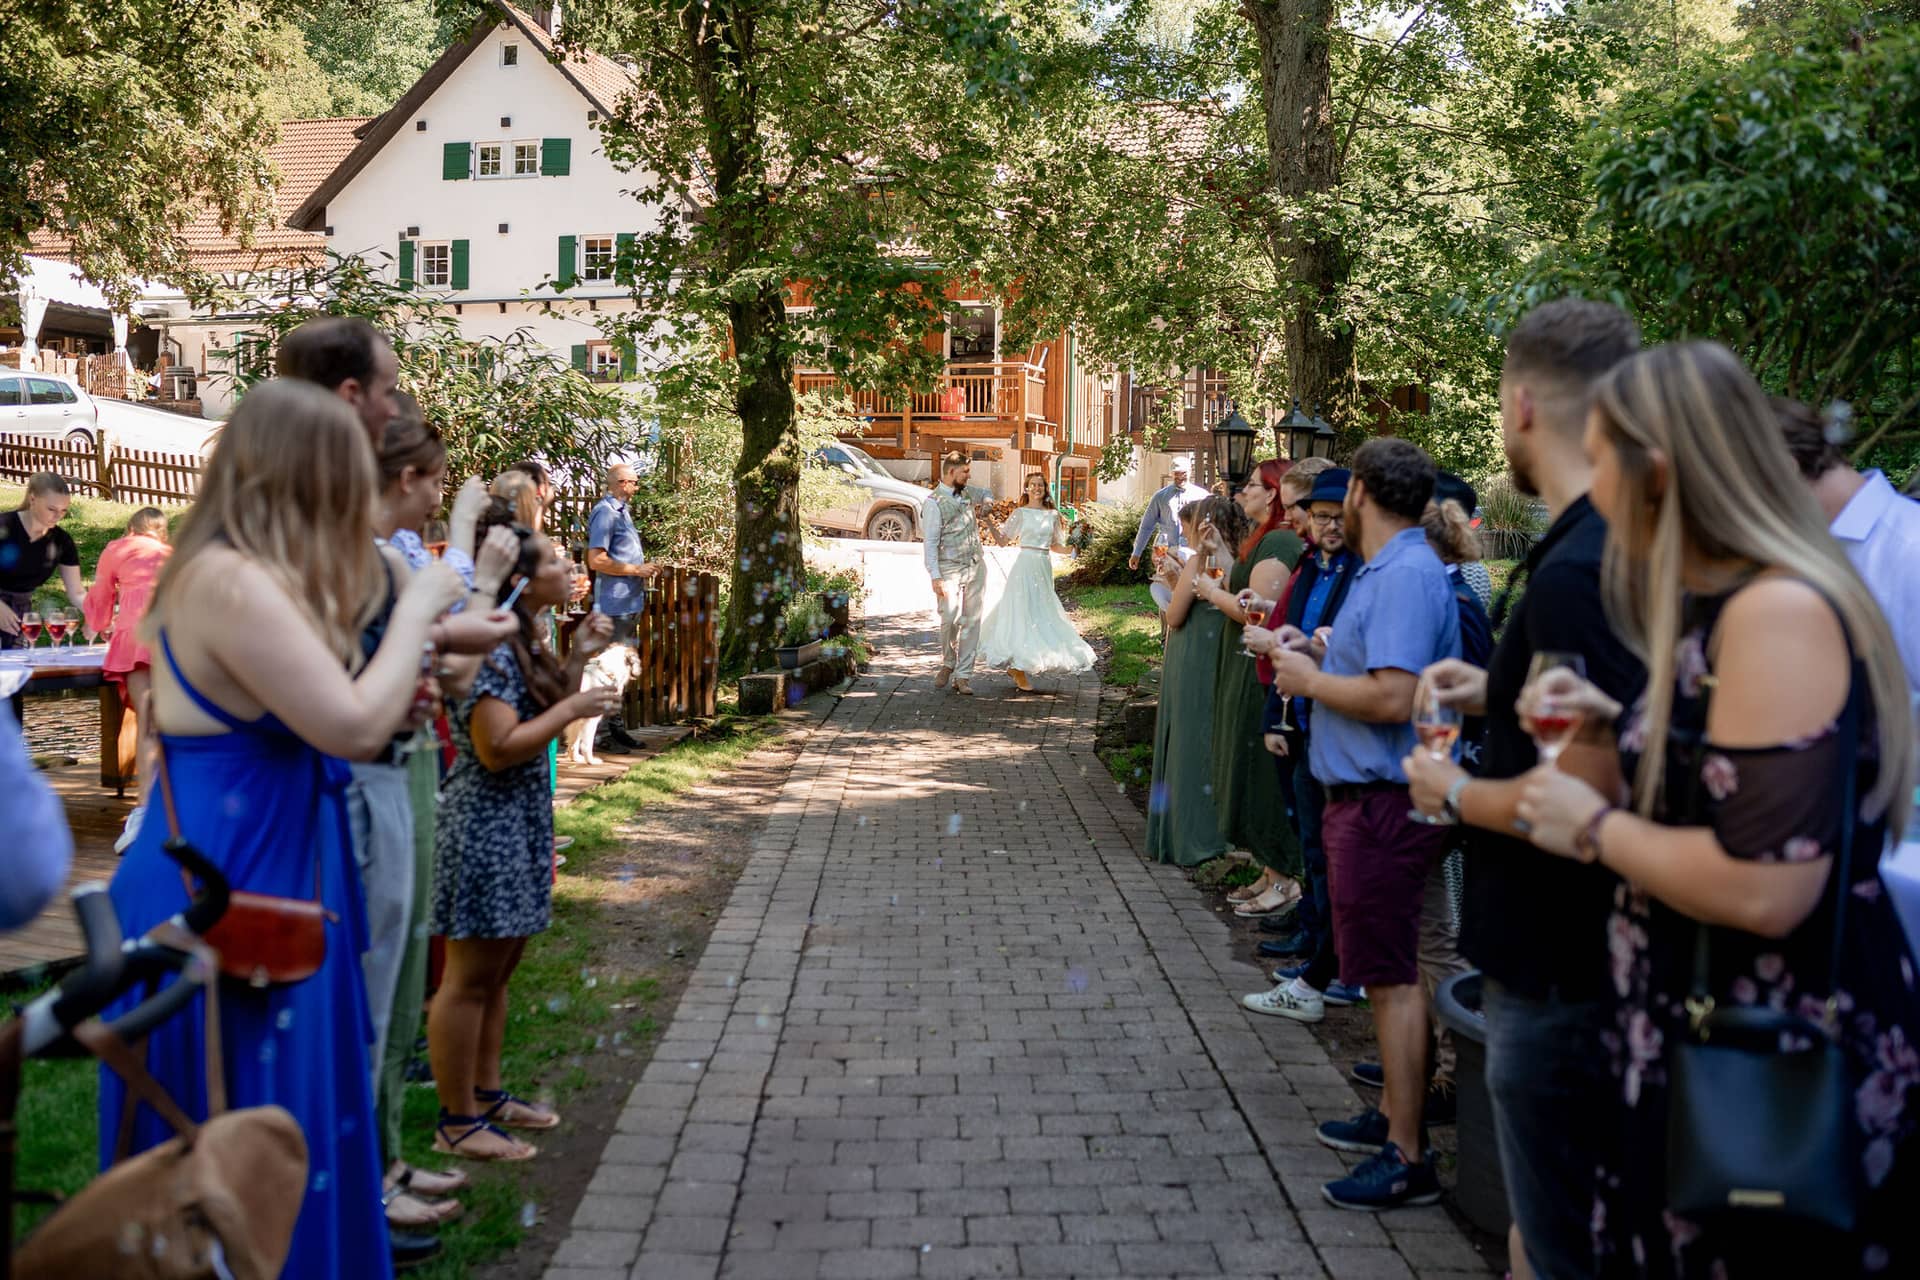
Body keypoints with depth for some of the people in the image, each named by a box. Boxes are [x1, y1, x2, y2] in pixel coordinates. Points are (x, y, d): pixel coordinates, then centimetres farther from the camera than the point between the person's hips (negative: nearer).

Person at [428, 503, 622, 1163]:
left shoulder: (524, 638, 10)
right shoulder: (488, 649, -20)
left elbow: (545, 708, 19)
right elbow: (499, 748, -25)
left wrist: (577, 658, 7)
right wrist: (573, 708, -19)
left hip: (521, 817, 10)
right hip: (486, 819, -10)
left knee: (498, 966, 18)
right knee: (471, 975, 0)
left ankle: (487, 1094, 31)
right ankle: (457, 1123, 11)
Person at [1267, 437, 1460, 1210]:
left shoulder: (1406, 576, -19)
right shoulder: (1390, 569, 13)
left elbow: (1392, 696, -28)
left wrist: (1310, 680, -15)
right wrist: (1321, 660, 14)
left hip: (1383, 805, -11)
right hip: (1367, 797, 11)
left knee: (1391, 977, -4)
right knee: (1389, 971, 19)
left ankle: (1407, 1160, 5)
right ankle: (1395, 1116, 33)